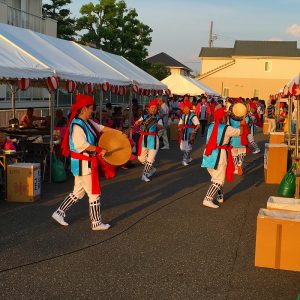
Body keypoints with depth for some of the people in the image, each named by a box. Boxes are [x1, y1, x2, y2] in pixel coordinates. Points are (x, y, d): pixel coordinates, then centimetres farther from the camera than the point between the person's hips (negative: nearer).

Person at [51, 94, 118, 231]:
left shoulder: (88, 122, 8)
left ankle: (59, 212, 26)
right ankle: (96, 223, 11)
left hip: (87, 162, 10)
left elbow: (100, 128, 18)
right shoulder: (77, 125, -20)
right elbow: (81, 144, -28)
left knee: (78, 192, 18)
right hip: (83, 163, -10)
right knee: (94, 193, 0)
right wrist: (99, 150, -21)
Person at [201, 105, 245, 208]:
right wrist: (242, 124, 26)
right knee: (219, 180, -1)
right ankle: (208, 199, -13)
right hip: (220, 155, -7)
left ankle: (220, 196, 34)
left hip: (208, 154, 7)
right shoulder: (227, 129, -9)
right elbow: (240, 132, 6)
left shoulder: (211, 126, 7)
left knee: (215, 177, 22)